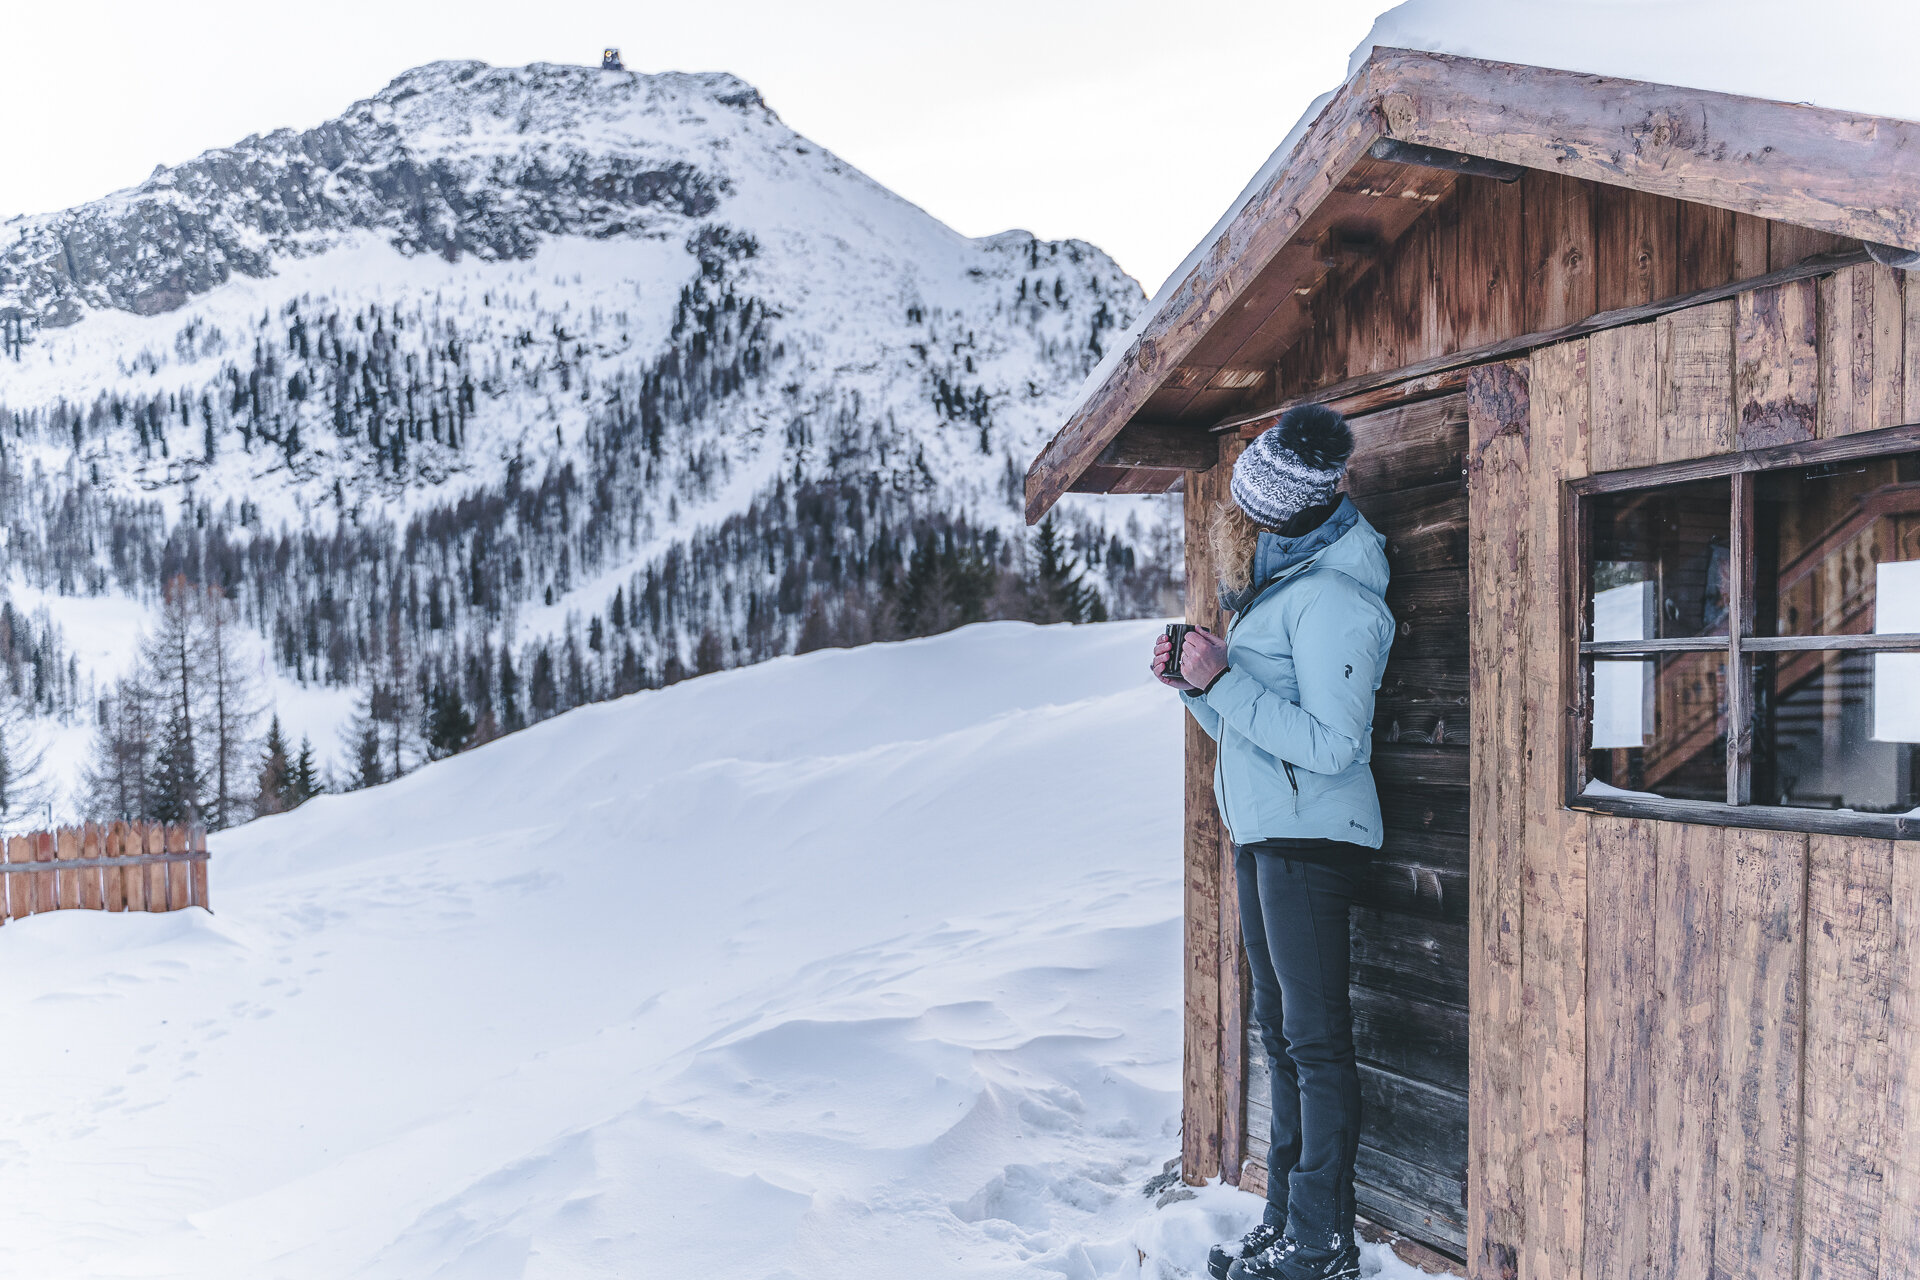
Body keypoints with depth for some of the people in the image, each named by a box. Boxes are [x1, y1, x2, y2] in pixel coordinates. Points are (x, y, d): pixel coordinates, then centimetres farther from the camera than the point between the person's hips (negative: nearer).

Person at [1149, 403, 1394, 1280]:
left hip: (1310, 838, -10)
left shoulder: (1331, 599, -15)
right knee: (1282, 1034, 14)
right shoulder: (1274, 588, 15)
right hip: (1261, 834, 10)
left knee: (1316, 1040, -3)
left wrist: (1222, 681, -21)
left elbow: (1330, 743, -22)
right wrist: (1191, 686, 2)